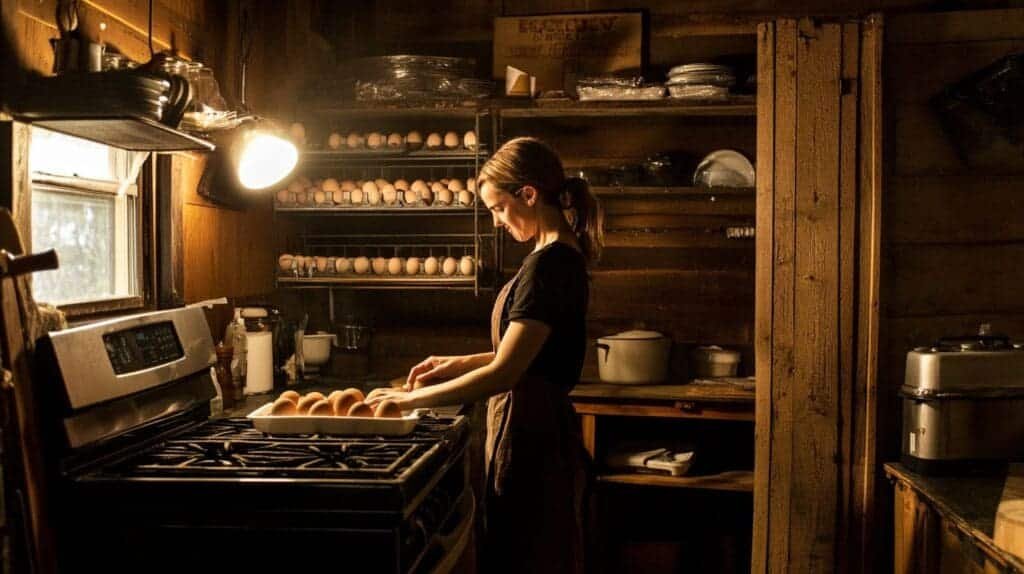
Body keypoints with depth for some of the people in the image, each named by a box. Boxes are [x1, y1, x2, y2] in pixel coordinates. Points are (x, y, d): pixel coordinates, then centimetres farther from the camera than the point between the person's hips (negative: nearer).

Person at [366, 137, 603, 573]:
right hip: (536, 434, 10)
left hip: (531, 442, -10)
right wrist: (456, 364, 10)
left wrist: (411, 398, -15)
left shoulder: (548, 265, -20)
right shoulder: (563, 257, 11)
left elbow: (503, 374, -24)